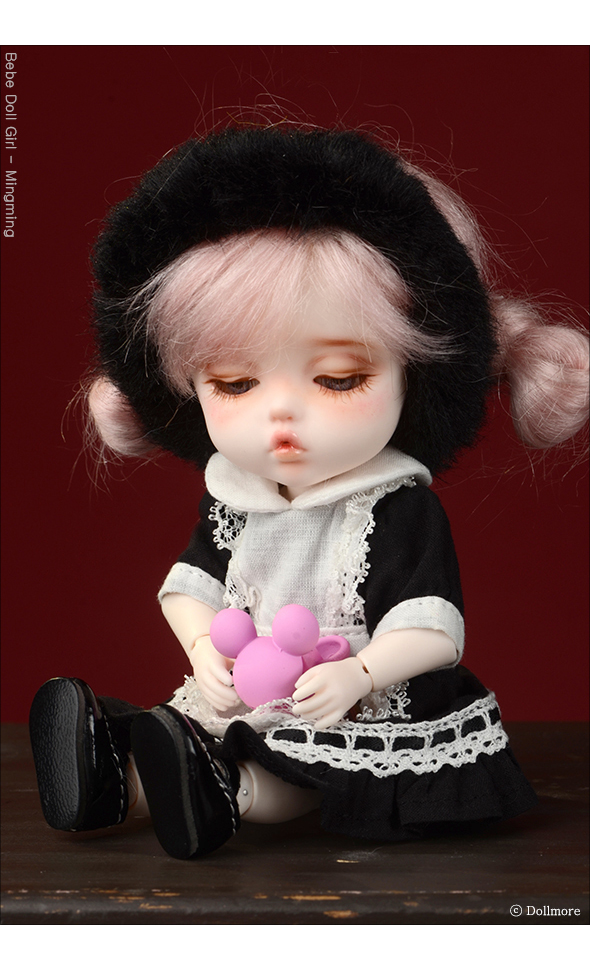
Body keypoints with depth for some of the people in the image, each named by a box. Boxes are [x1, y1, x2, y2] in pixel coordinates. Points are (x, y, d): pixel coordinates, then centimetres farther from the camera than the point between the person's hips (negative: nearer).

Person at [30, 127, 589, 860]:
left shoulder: (398, 507, -15)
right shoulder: (231, 498, 1)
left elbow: (429, 628, -19)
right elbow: (191, 584, 7)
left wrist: (357, 673, -33)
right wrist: (203, 650, -11)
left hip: (369, 714, -6)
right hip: (246, 700, 6)